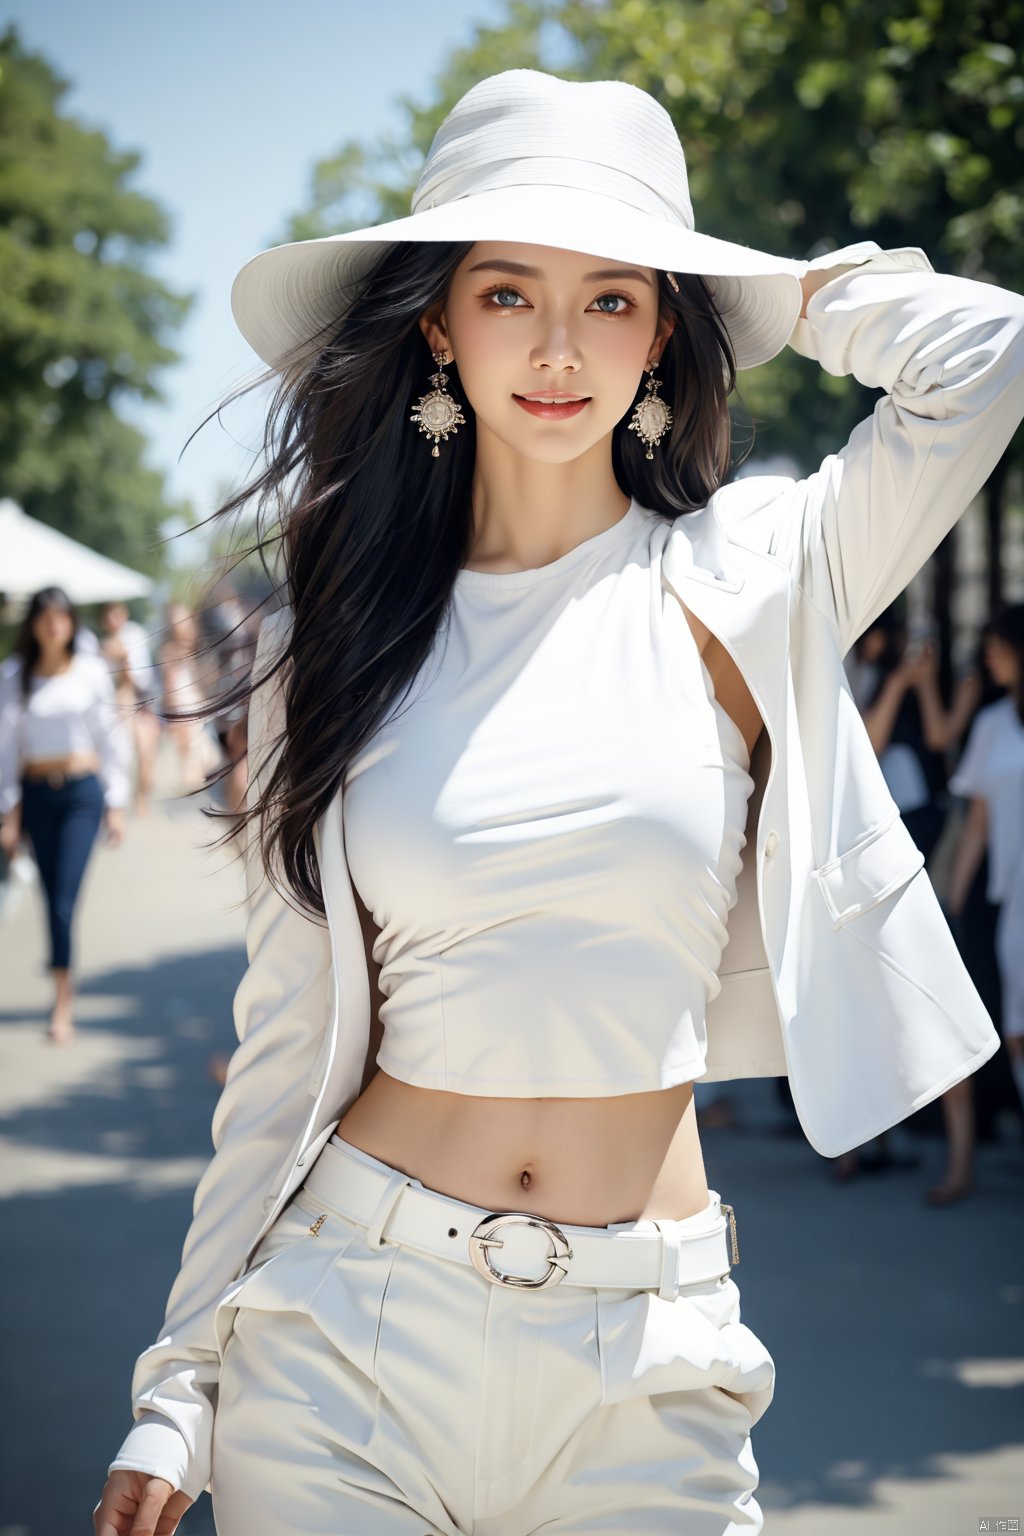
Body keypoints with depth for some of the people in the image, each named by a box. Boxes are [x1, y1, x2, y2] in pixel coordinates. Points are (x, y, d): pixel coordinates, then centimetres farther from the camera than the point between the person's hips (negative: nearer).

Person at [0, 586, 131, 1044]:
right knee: (53, 898, 6)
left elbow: (111, 736, 5)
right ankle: (65, 984, 21)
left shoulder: (91, 671, -1)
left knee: (65, 898, -10)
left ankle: (62, 1005, -7)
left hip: (82, 790, -2)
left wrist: (116, 804, 3)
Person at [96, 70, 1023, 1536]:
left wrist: (783, 291, 2)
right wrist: (180, 1386, 5)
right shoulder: (333, 642, 2)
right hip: (347, 1321, 1)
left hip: (645, 1360, 0)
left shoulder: (736, 588, -1)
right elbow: (287, 1034, 5)